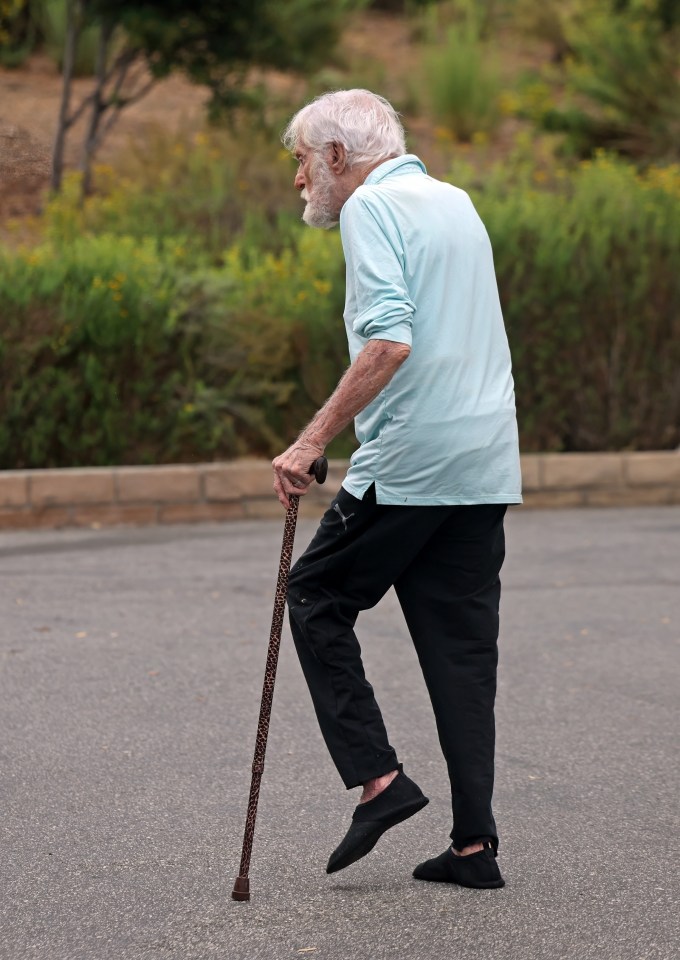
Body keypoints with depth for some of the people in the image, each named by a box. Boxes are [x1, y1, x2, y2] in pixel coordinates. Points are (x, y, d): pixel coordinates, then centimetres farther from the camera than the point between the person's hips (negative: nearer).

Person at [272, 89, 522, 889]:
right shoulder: (454, 201, 20)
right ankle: (474, 842, 5)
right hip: (486, 464, 8)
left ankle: (377, 777, 1)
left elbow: (390, 342, -21)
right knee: (462, 645, 8)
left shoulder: (372, 207, -8)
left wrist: (313, 441, -20)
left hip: (409, 464, -8)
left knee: (316, 599, 9)